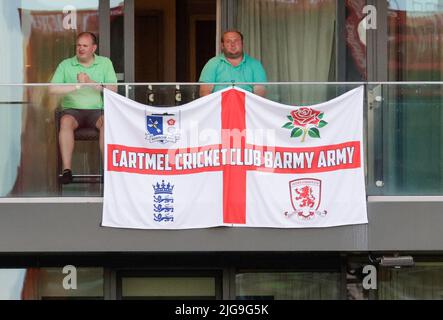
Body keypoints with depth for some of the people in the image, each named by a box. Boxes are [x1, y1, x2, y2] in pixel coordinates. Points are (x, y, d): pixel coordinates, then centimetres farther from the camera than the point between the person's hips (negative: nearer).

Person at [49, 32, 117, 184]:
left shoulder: (105, 63, 11)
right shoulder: (65, 65, 10)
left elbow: (113, 89, -2)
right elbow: (53, 89, -3)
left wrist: (91, 83, -13)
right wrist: (77, 86, -11)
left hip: (97, 109, 0)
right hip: (72, 109, 0)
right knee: (66, 122, -34)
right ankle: (66, 169, -35)